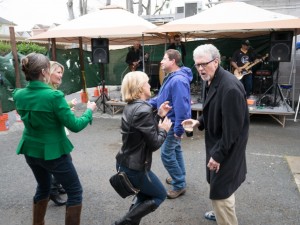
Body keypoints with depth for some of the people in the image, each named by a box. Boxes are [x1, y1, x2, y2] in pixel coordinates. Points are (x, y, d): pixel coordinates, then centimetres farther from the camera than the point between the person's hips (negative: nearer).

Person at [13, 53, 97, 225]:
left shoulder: (19, 95, -3)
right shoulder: (54, 95, -23)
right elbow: (75, 126, -21)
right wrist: (90, 111, -5)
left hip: (30, 151, 7)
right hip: (53, 152, -7)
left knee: (43, 187, 28)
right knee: (75, 192, 10)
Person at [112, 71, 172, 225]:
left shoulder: (131, 106, 7)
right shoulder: (143, 110, -23)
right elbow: (154, 143, -20)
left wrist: (160, 115, 8)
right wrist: (164, 129, -3)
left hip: (125, 163, 9)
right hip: (135, 167, -9)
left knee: (144, 197, 25)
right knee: (160, 195, 12)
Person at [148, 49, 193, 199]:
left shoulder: (178, 80, -27)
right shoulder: (171, 77, 9)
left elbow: (181, 107, -30)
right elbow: (161, 97, 18)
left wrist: (178, 129, -28)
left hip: (173, 123, -11)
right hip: (170, 121, 11)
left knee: (166, 154, -3)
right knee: (175, 150, 20)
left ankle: (179, 185, 11)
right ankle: (179, 178, 37)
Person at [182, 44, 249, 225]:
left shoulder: (230, 87, -27)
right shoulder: (211, 81, 3)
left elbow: (232, 126, -25)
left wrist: (219, 155, -20)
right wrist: (199, 122, -1)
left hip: (227, 148, -10)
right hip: (217, 142, 10)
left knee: (220, 190, -1)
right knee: (220, 184, 25)